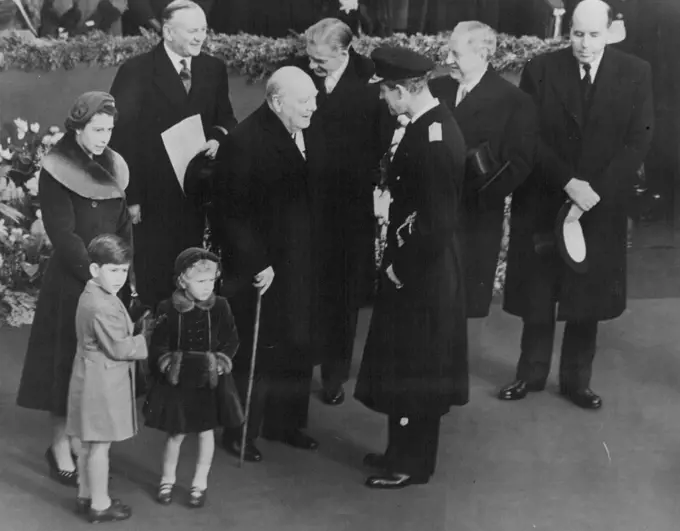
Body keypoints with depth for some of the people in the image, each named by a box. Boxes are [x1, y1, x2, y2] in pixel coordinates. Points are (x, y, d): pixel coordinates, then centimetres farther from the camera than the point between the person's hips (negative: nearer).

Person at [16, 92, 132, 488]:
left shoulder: (113, 167, 9)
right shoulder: (57, 172, -10)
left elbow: (124, 225, 11)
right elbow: (63, 235, -15)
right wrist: (93, 273, -21)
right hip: (71, 281, -6)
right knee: (68, 362, 1)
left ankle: (80, 437, 22)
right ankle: (61, 446, 12)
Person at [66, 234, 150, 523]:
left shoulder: (93, 297, 10)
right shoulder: (102, 307, -23)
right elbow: (119, 348, -21)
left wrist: (139, 329, 6)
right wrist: (147, 339, -10)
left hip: (94, 379, 11)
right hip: (103, 383, -10)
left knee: (90, 443, 19)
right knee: (100, 445, 0)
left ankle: (86, 495, 30)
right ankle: (100, 504, 10)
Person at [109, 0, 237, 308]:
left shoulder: (214, 69, 5)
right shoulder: (136, 72, -10)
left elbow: (225, 118, 15)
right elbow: (120, 136, -10)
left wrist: (218, 137, -10)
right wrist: (130, 197, -13)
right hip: (152, 197, -4)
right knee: (154, 282, 5)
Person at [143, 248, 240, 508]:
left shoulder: (220, 306, -7)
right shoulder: (168, 309, -10)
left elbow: (231, 341, -1)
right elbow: (159, 347, -5)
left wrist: (219, 362, -13)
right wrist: (169, 365, -18)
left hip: (209, 383, 1)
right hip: (177, 383, -1)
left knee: (206, 431, 11)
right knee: (176, 433, 8)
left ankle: (200, 482, 27)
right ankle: (167, 479, 30)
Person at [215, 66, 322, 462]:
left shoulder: (305, 136, 4)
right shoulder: (246, 142, -20)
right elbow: (236, 212, -20)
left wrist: (313, 254, 9)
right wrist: (257, 265, -20)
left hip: (301, 263, 7)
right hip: (262, 266, -7)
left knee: (298, 346, 16)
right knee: (255, 352, 5)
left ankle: (286, 423, 32)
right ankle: (241, 432, 21)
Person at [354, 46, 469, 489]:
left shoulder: (434, 142, -27)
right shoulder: (431, 123, 2)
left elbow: (436, 223, -26)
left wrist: (401, 269, -14)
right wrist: (398, 260, 9)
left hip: (422, 273, -9)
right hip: (418, 264, 9)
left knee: (413, 369, 6)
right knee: (407, 366, 20)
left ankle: (411, 465, 22)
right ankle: (404, 450, 36)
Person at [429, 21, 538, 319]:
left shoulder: (514, 102, -5)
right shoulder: (437, 89, 8)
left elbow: (518, 165, -9)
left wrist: (474, 198, -18)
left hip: (476, 218, -4)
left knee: (464, 303, 3)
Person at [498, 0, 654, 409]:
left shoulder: (636, 73, -3)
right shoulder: (541, 71, -4)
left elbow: (638, 141, -6)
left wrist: (596, 192, -16)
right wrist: (568, 183, -19)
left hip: (602, 206, 0)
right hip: (542, 203, 0)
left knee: (588, 299, 8)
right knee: (537, 298, 8)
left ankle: (576, 380, 22)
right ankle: (531, 374, 24)